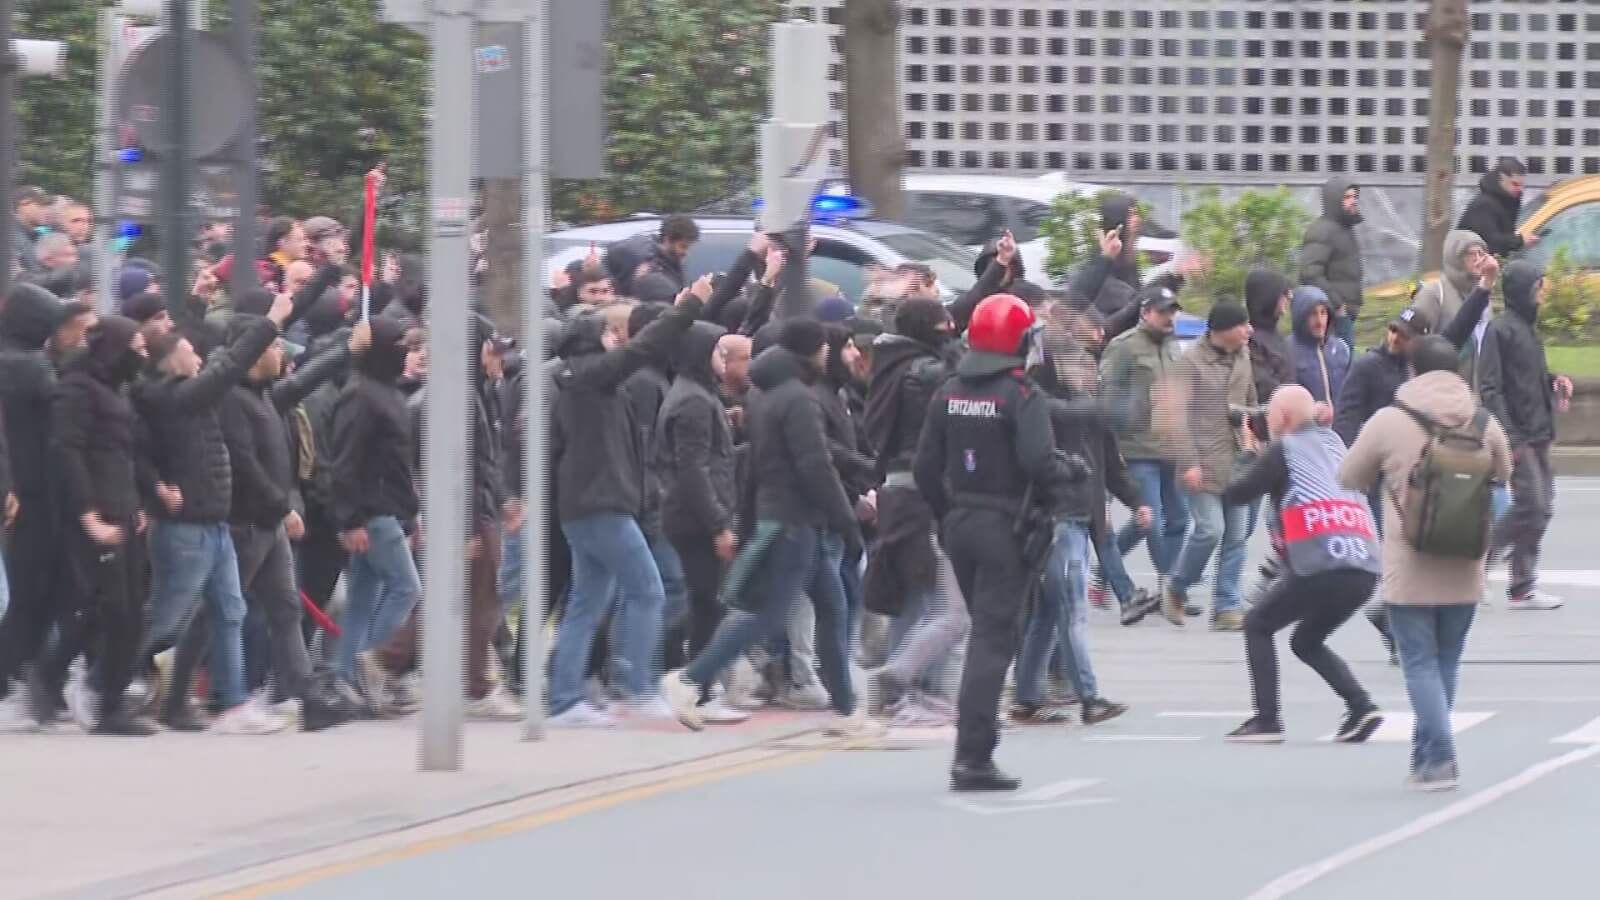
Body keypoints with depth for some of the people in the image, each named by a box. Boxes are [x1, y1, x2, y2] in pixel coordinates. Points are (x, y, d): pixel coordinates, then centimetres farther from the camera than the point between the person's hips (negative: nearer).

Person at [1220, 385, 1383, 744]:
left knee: (1257, 626, 14)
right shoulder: (1333, 444, 23)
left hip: (1321, 566, -6)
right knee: (1306, 642, 24)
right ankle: (1361, 706, 5)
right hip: (1365, 570, 6)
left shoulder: (1284, 451, 4)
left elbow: (1233, 495, 4)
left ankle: (1267, 720, 2)